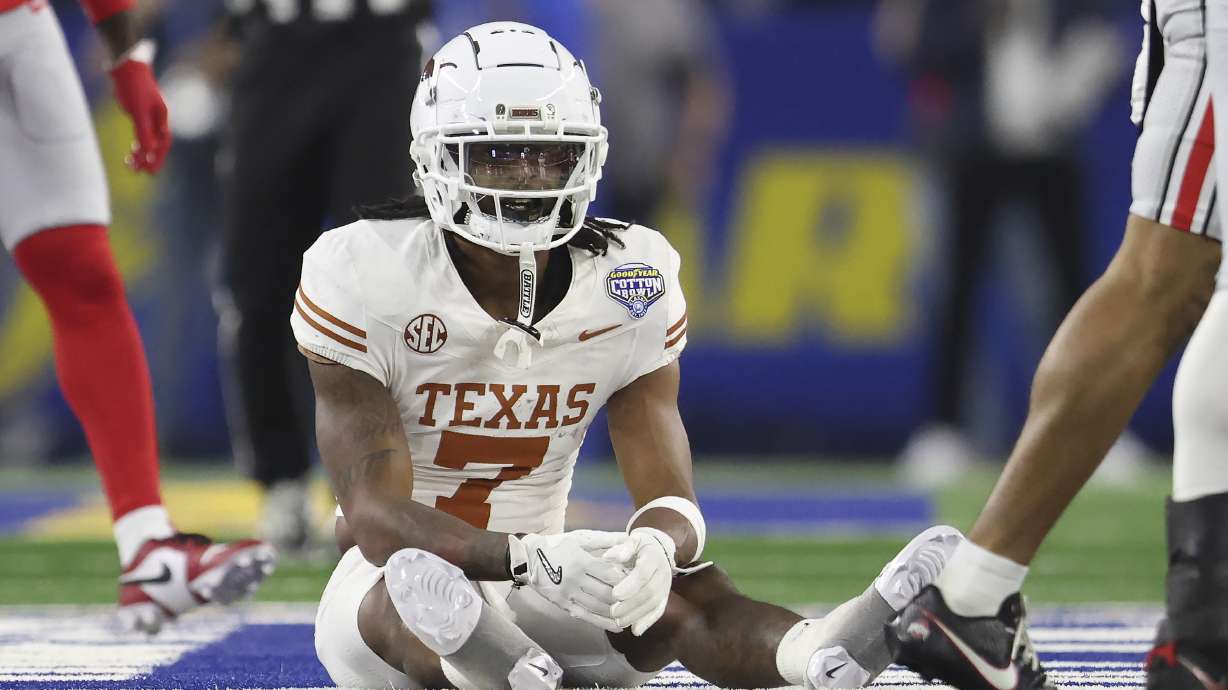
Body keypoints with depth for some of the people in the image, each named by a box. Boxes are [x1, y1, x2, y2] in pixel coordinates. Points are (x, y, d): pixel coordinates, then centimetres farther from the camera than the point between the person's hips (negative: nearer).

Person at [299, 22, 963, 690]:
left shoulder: (630, 283, -3)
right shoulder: (358, 276, -13)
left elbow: (670, 500, -9)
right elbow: (376, 516, -21)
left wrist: (657, 547, -38)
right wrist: (528, 558, -41)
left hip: (532, 604, 3)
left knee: (677, 586, -30)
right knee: (417, 580, -40)